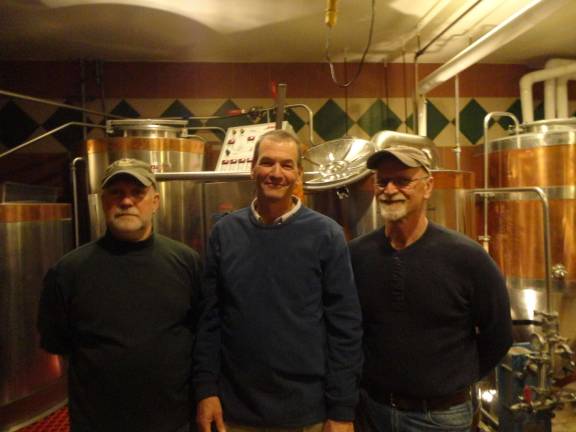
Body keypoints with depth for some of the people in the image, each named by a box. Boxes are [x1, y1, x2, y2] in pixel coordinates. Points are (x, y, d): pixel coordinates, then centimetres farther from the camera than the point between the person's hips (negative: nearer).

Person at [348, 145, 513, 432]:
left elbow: (498, 336, -4)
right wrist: (365, 380, 6)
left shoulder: (465, 256, -15)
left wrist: (454, 383, 3)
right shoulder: (355, 254, -8)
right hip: (371, 407, 2)